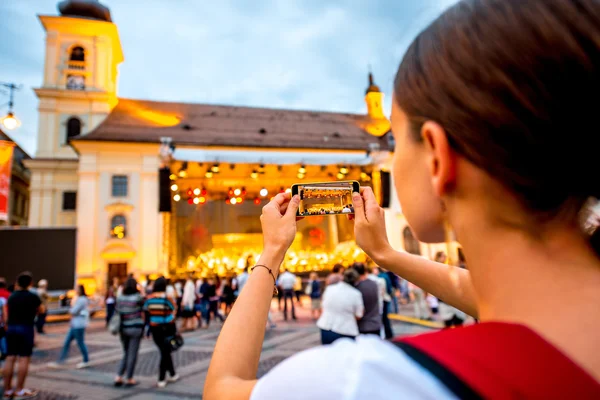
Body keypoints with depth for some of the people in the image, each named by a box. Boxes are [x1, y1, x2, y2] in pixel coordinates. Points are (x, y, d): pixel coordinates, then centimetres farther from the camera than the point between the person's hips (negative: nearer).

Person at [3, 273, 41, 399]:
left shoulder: (11, 296, 9)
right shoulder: (33, 297, -7)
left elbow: (7, 315, 16)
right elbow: (40, 310, 9)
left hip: (11, 328, 6)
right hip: (26, 328, -6)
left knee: (10, 358, 8)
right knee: (24, 358, -2)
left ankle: (7, 390, 13)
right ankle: (20, 390, 0)